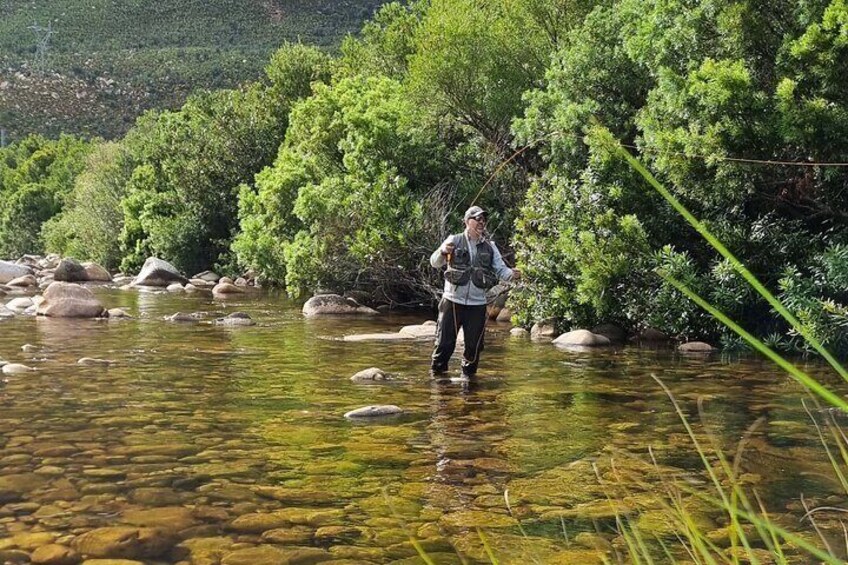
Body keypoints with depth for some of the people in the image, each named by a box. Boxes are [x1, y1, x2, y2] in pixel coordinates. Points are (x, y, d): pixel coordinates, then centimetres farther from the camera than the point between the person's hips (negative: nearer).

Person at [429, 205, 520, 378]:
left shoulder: (490, 247, 9)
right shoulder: (455, 240, 1)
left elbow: (501, 269, 4)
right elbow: (435, 262, -5)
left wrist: (512, 274, -20)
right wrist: (442, 252, -28)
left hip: (477, 305, 3)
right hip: (453, 301, -3)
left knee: (474, 345, 8)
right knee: (444, 343, 0)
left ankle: (468, 375, 24)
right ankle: (436, 374, 15)